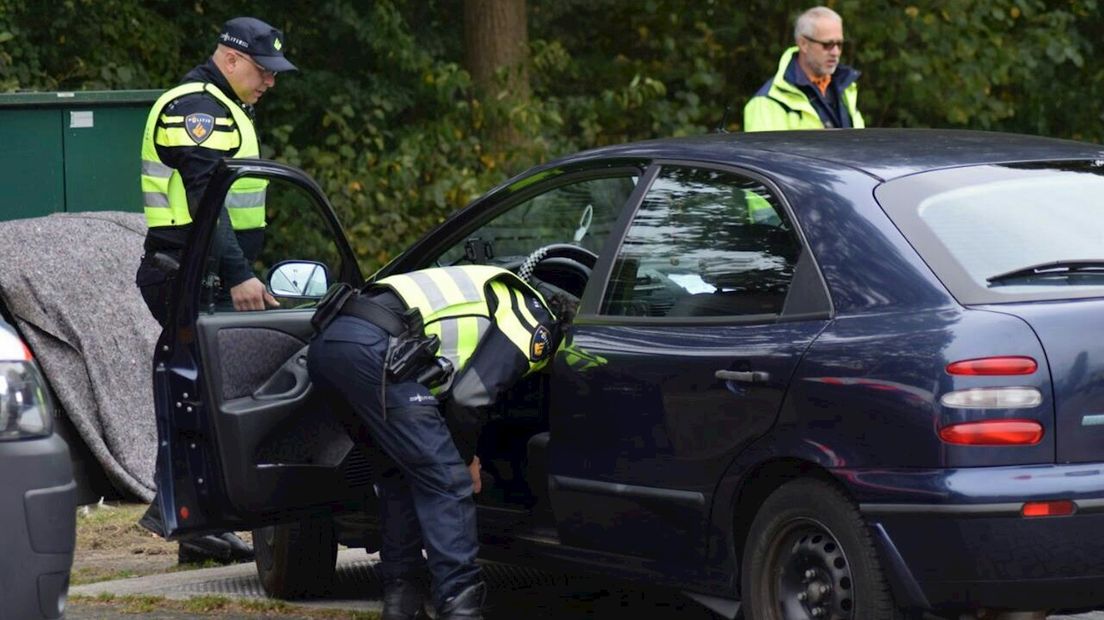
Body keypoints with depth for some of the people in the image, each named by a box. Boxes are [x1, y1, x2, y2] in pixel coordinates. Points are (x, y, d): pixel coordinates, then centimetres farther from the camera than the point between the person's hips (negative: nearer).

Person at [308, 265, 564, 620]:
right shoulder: (537, 322, 7)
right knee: (447, 483, -4)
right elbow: (469, 397, -4)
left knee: (401, 473, 23)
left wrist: (461, 455, 32)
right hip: (373, 350, -10)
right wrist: (465, 459, 12)